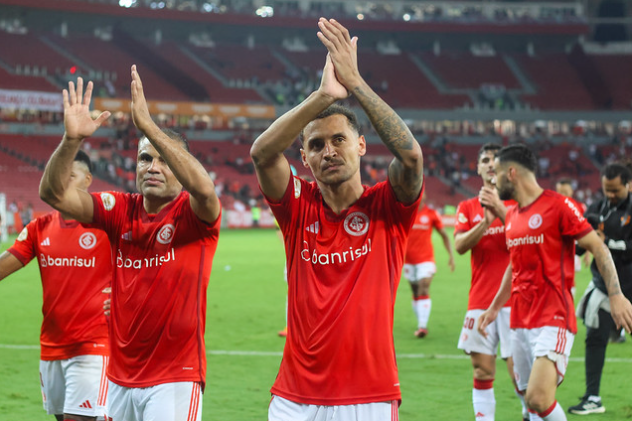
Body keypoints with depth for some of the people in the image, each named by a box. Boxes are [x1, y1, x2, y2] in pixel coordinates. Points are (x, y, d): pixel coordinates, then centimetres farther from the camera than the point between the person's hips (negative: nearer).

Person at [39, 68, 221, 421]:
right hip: (119, 377, 5)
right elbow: (53, 193, -3)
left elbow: (203, 187, -30)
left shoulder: (193, 214, -6)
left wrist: (148, 125, -33)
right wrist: (71, 140, -22)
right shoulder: (121, 210, 6)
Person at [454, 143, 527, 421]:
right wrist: (486, 220, -15)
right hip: (480, 301, 3)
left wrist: (500, 209, -18)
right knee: (482, 371, 0)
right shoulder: (468, 207, 13)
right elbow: (460, 245, -2)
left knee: (518, 369, -7)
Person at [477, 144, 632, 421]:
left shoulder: (558, 206, -8)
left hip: (553, 320, -8)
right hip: (520, 322, 8)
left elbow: (598, 248, -9)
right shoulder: (511, 216, 16)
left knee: (538, 398, -21)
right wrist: (494, 307, 26)